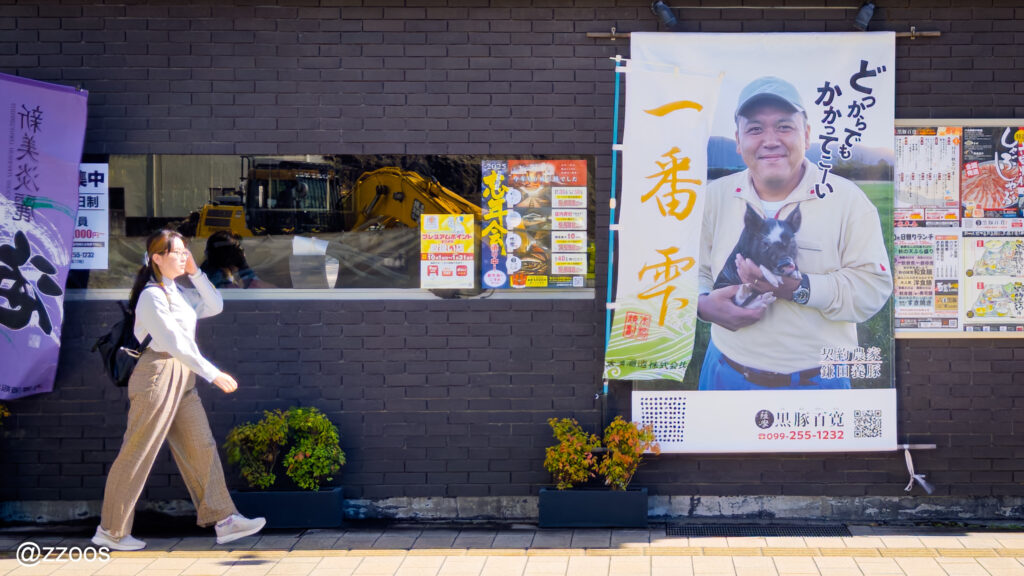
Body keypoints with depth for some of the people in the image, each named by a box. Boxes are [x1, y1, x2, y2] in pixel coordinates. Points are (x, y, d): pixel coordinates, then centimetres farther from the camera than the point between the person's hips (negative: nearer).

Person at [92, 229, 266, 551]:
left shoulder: (178, 293, 15)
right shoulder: (152, 296, -14)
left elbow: (214, 307, 17)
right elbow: (175, 343, -21)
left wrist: (195, 272, 7)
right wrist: (214, 375, -22)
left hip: (183, 380, 9)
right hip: (158, 376, -9)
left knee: (202, 447, 5)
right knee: (138, 454, -2)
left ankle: (224, 522, 5)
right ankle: (110, 531, 7)